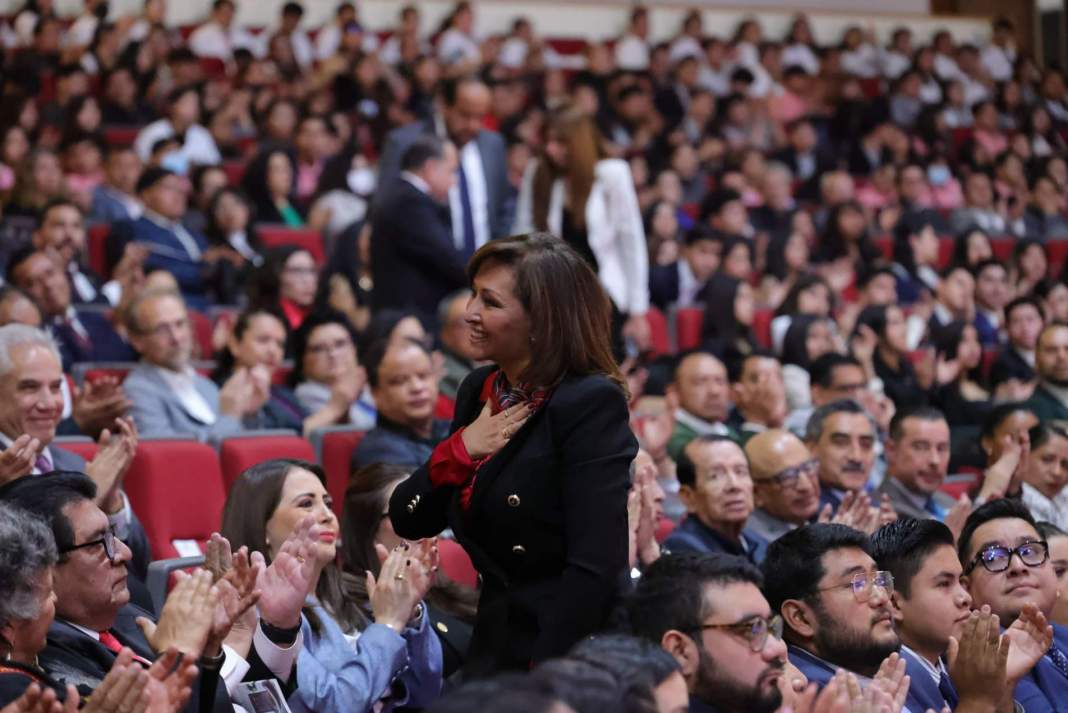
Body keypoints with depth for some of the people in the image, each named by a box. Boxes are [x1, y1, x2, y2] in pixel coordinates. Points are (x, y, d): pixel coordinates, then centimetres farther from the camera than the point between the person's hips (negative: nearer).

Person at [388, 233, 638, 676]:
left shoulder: (591, 403, -17)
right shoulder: (480, 389, 5)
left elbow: (597, 566, -23)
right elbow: (407, 521, 7)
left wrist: (544, 674, -21)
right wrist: (459, 450, -8)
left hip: (565, 653, -6)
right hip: (493, 644, 6)